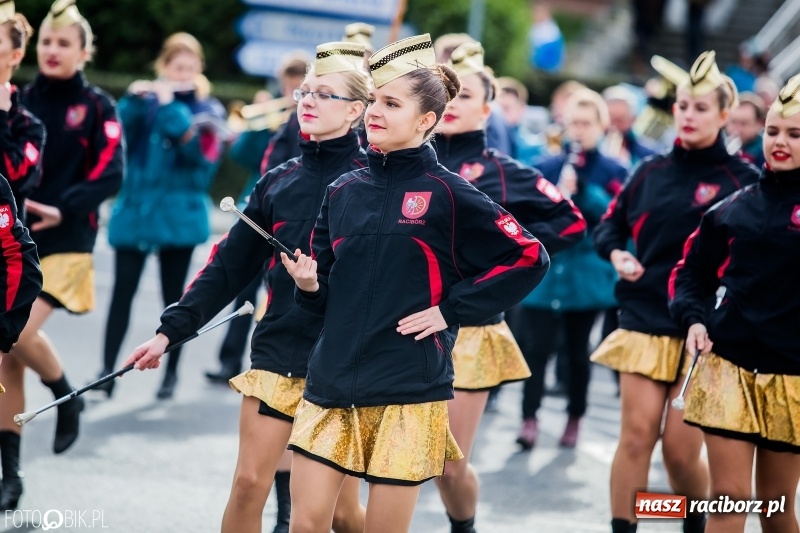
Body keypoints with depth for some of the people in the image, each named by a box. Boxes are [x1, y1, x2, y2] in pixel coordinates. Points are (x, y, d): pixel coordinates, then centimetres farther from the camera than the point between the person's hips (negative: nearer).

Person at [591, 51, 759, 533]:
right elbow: (610, 225, 19)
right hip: (645, 320, 3)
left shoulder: (741, 181, -2)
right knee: (637, 434, -3)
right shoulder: (651, 173, 8)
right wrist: (616, 254, -2)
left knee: (681, 448, -2)